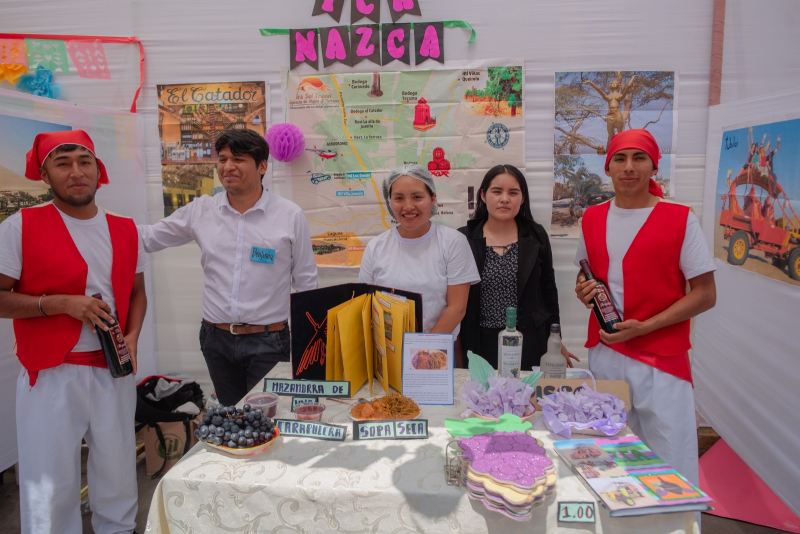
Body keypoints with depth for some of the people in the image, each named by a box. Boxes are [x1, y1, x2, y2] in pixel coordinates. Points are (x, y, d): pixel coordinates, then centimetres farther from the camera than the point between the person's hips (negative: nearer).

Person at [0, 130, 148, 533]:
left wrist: (132, 338, 0)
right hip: (51, 374, -3)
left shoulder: (125, 230, 8)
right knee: (51, 481, 6)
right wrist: (61, 303, -16)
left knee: (118, 473, 12)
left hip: (114, 371, 4)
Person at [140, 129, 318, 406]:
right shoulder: (200, 211, 2)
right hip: (217, 340, 3)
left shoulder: (290, 215, -5)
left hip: (267, 341, -3)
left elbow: (305, 282, 1)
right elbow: (149, 237, 12)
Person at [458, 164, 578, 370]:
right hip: (479, 344, 0)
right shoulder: (465, 238, -1)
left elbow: (548, 291, 8)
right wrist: (455, 348, 3)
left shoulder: (536, 236, 2)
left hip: (528, 343, 1)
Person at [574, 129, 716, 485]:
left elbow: (705, 295, -6)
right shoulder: (593, 218, 8)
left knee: (671, 471, 0)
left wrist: (643, 327, -15)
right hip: (603, 356, 4)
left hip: (661, 362, -4)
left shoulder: (680, 219, -6)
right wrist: (585, 291, -2)